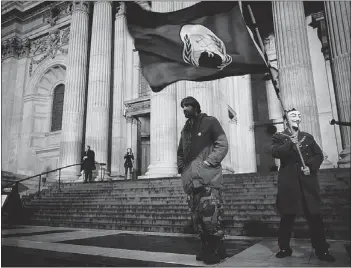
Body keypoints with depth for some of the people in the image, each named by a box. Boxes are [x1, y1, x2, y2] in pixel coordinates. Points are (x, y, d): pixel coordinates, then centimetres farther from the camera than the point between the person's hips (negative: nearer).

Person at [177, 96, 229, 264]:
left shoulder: (210, 122, 4)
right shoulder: (185, 129, 23)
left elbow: (223, 144, -4)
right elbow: (180, 152, 30)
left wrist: (209, 162, -13)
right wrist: (181, 166, 14)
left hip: (208, 176, -6)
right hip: (191, 178, 6)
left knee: (210, 214, -10)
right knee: (197, 216, 6)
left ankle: (217, 249, 5)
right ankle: (206, 247, 19)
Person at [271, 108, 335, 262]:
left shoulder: (308, 137, 16)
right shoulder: (279, 137, 5)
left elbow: (319, 155, 11)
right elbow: (275, 152, -13)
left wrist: (311, 167, -6)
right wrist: (290, 144, -27)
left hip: (308, 181, 3)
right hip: (289, 182, -2)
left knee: (315, 216, 3)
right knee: (287, 217, 4)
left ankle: (321, 250, 15)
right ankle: (284, 248, 17)